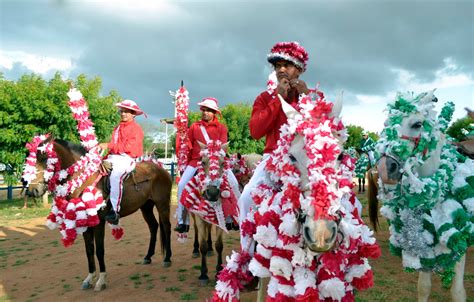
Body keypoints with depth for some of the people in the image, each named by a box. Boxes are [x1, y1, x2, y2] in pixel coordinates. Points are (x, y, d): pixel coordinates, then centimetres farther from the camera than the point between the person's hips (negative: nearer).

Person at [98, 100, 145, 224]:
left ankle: (115, 210, -36)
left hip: (127, 159, -9)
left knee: (115, 176, -34)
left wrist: (109, 146, -15)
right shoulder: (118, 128, 25)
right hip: (113, 157, 9)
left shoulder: (136, 128, 0)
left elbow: (129, 147, -13)